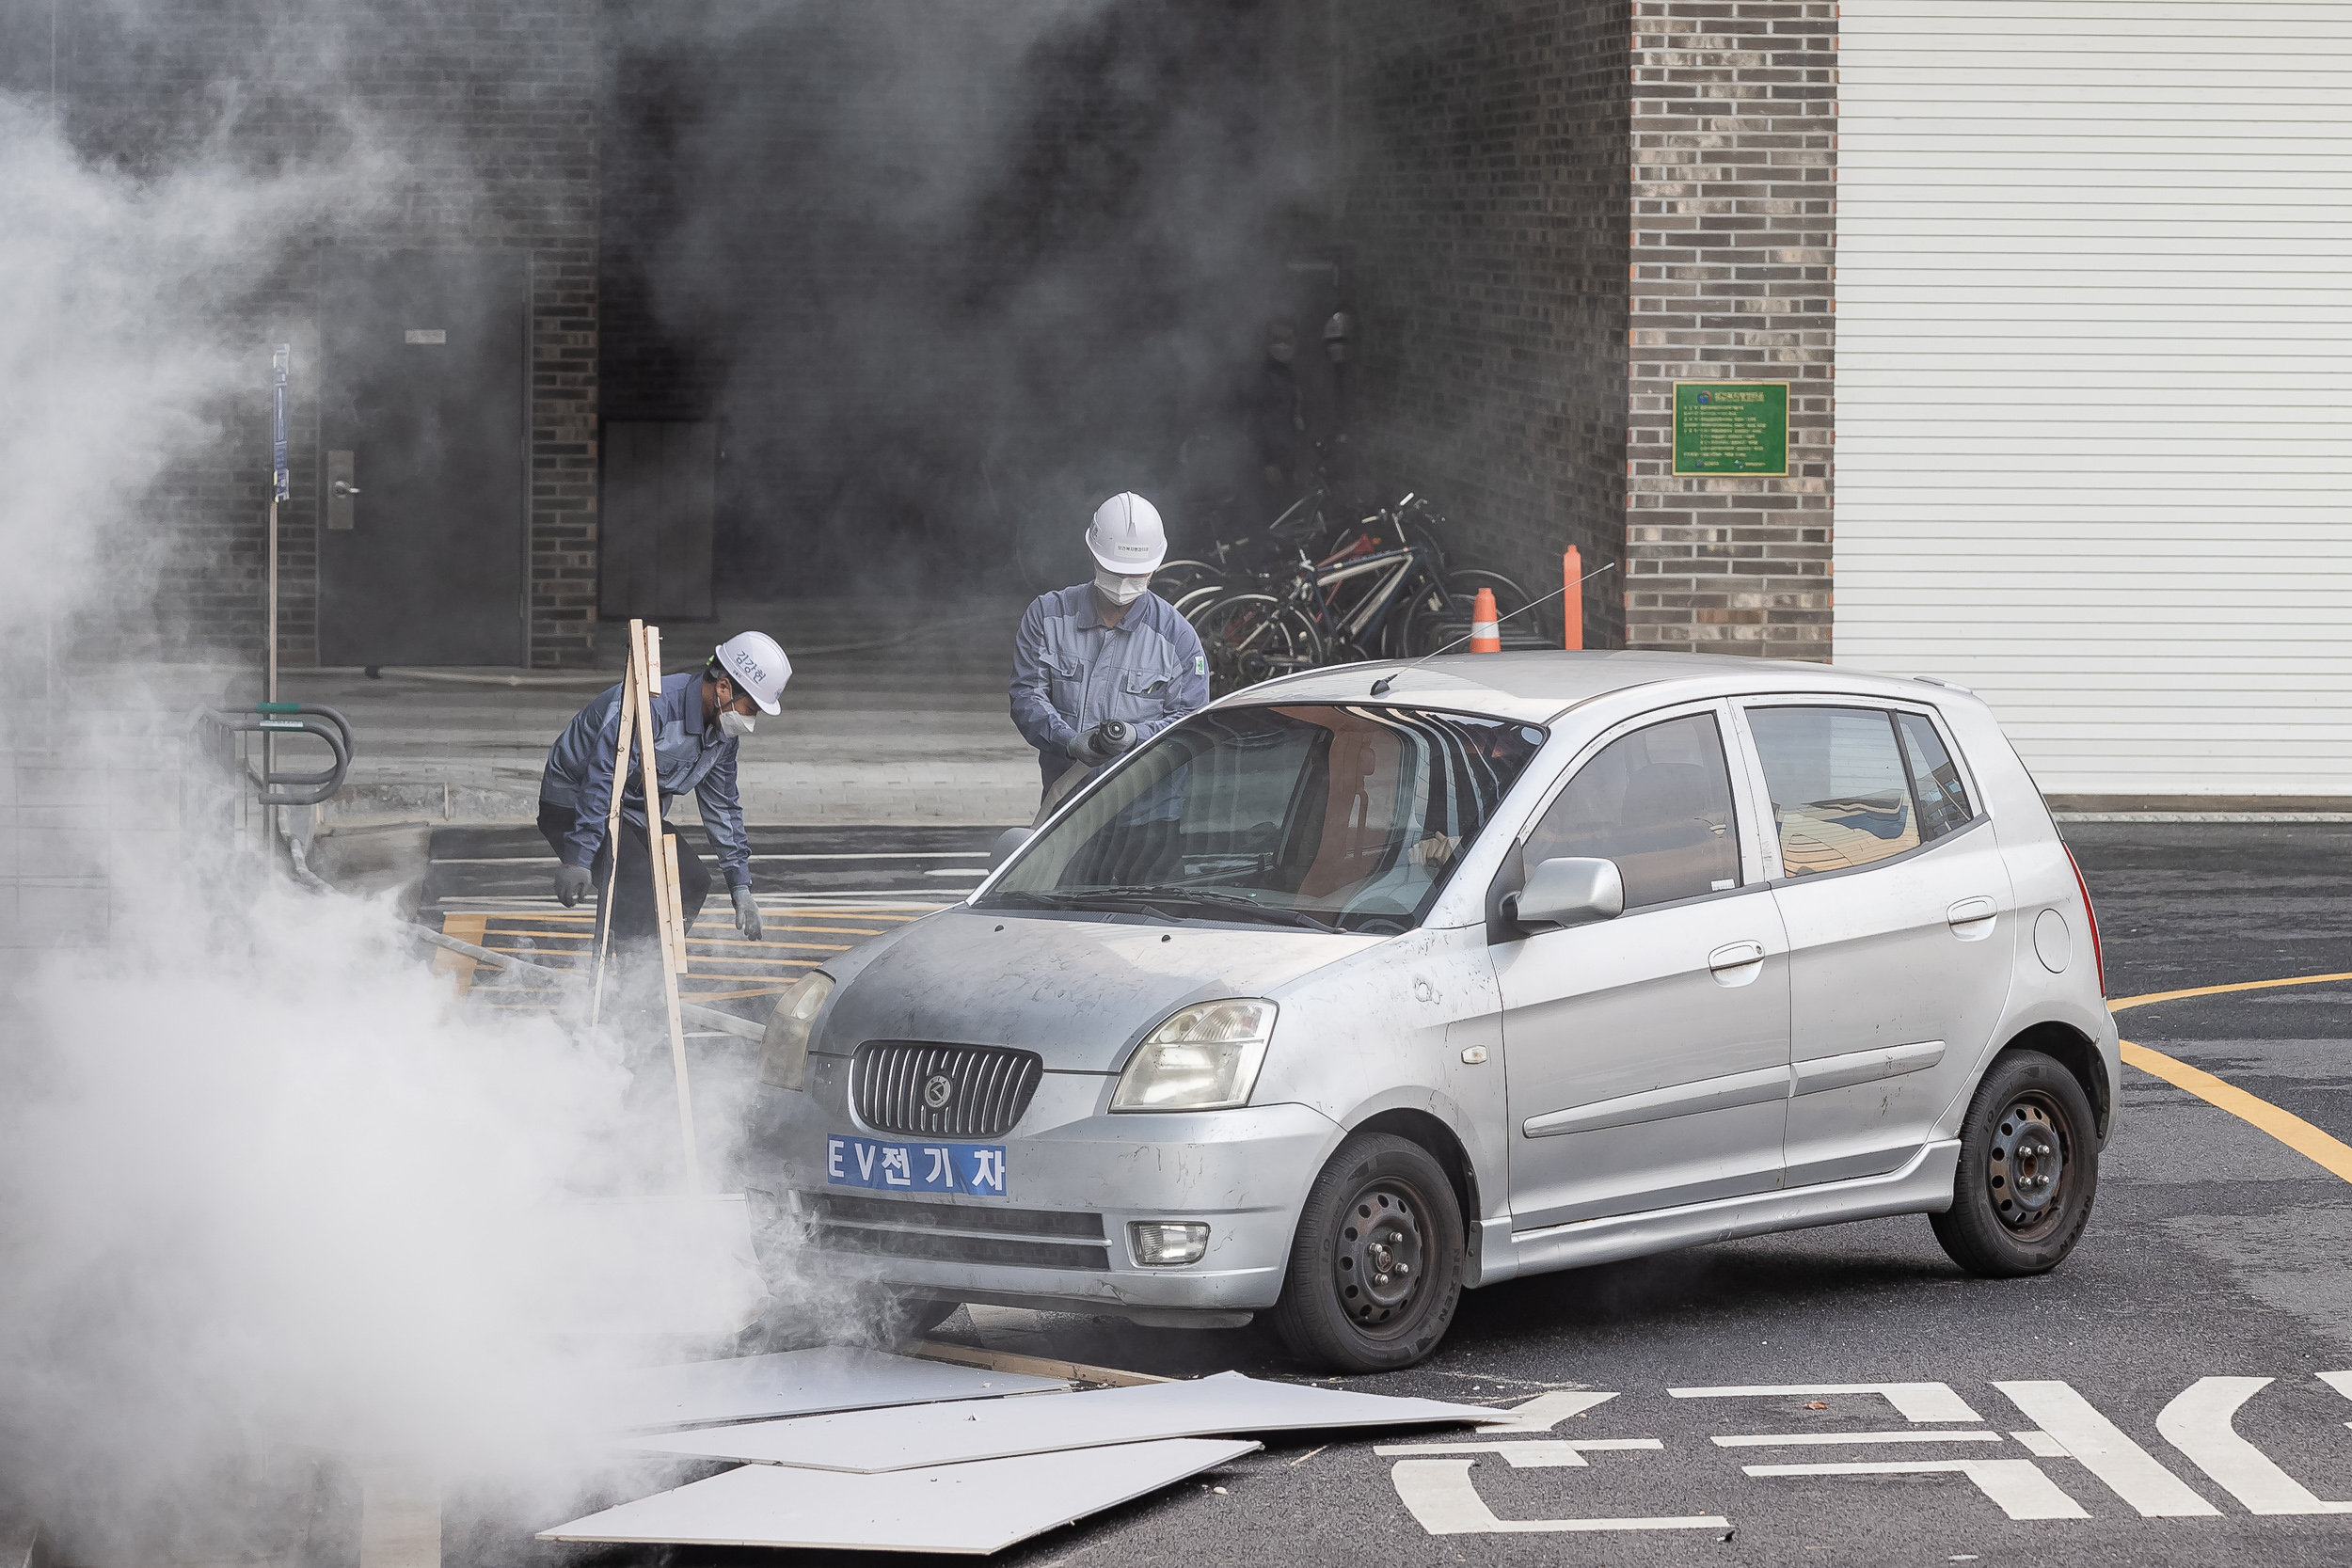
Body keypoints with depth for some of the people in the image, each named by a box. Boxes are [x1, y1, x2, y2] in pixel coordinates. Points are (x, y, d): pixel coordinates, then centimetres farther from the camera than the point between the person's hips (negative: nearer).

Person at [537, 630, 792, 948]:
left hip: (634, 814, 9)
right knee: (642, 886, -26)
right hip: (572, 807, -9)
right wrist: (577, 859, -36)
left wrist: (741, 889, 8)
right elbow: (601, 779, -33)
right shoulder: (652, 705, -31)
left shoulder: (723, 732, -2)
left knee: (693, 881, -4)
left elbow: (722, 806, 10)